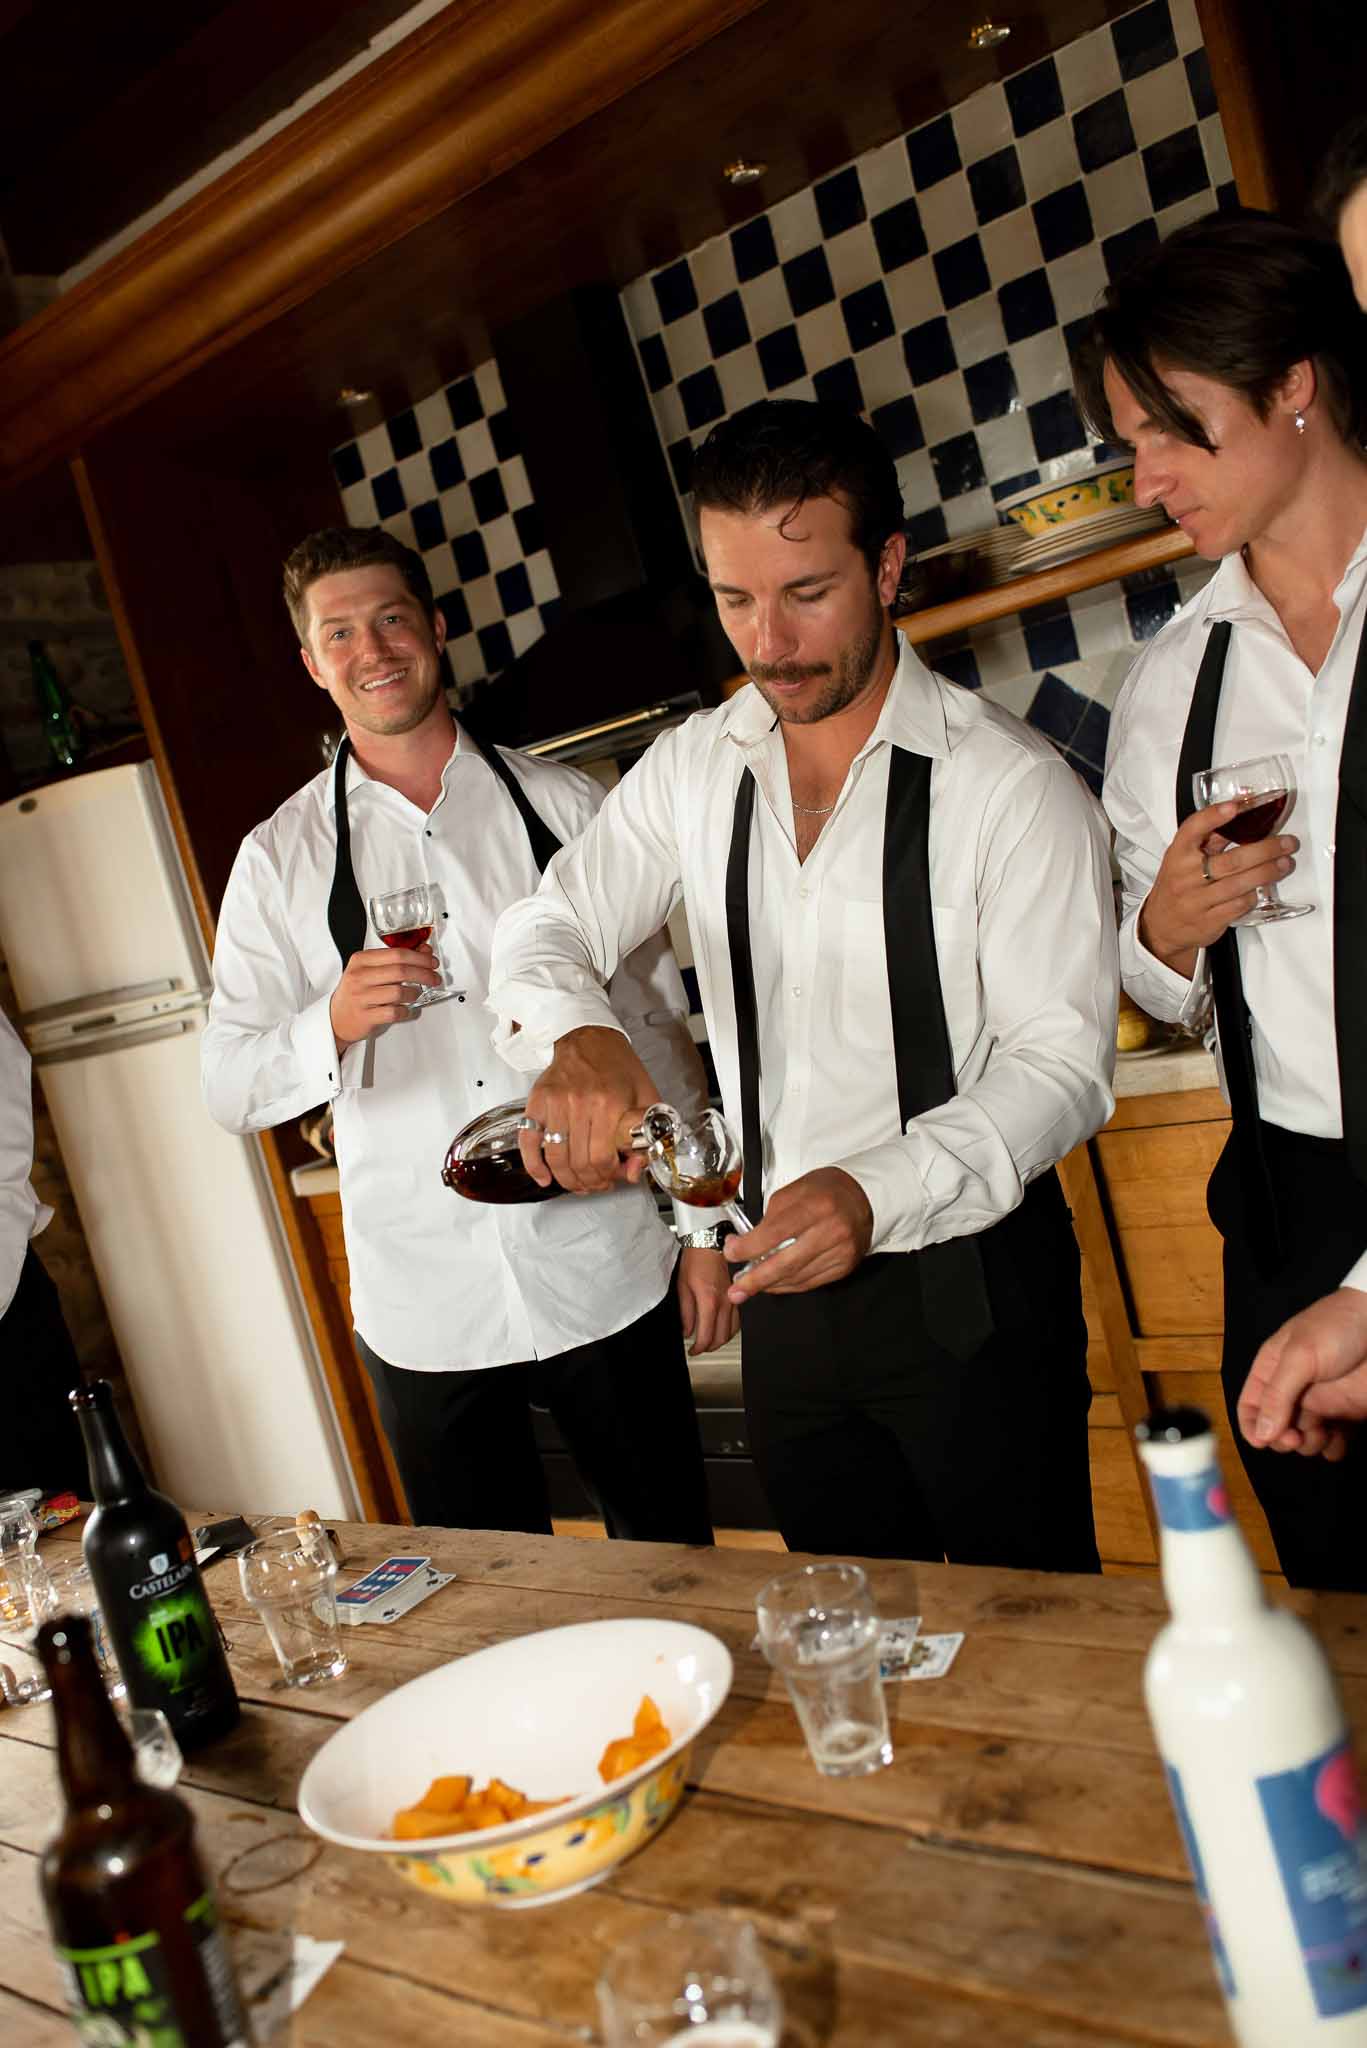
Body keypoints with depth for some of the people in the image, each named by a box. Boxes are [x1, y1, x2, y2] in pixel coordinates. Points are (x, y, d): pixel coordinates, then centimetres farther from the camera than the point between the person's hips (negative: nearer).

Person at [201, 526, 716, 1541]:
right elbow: (230, 1089, 0)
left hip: (605, 1272, 0)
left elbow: (660, 1017, 6)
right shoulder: (280, 857, 2)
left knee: (675, 1564, 15)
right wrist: (334, 1022, -21)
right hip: (423, 1305, 0)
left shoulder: (563, 803, 2)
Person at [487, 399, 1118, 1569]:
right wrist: (576, 1036, -22)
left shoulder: (1010, 783, -14)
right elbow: (542, 933, 2)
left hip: (970, 1287, -4)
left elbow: (1061, 1064, -16)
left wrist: (880, 1195, -32)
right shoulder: (695, 769, 3)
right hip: (785, 1284, 5)